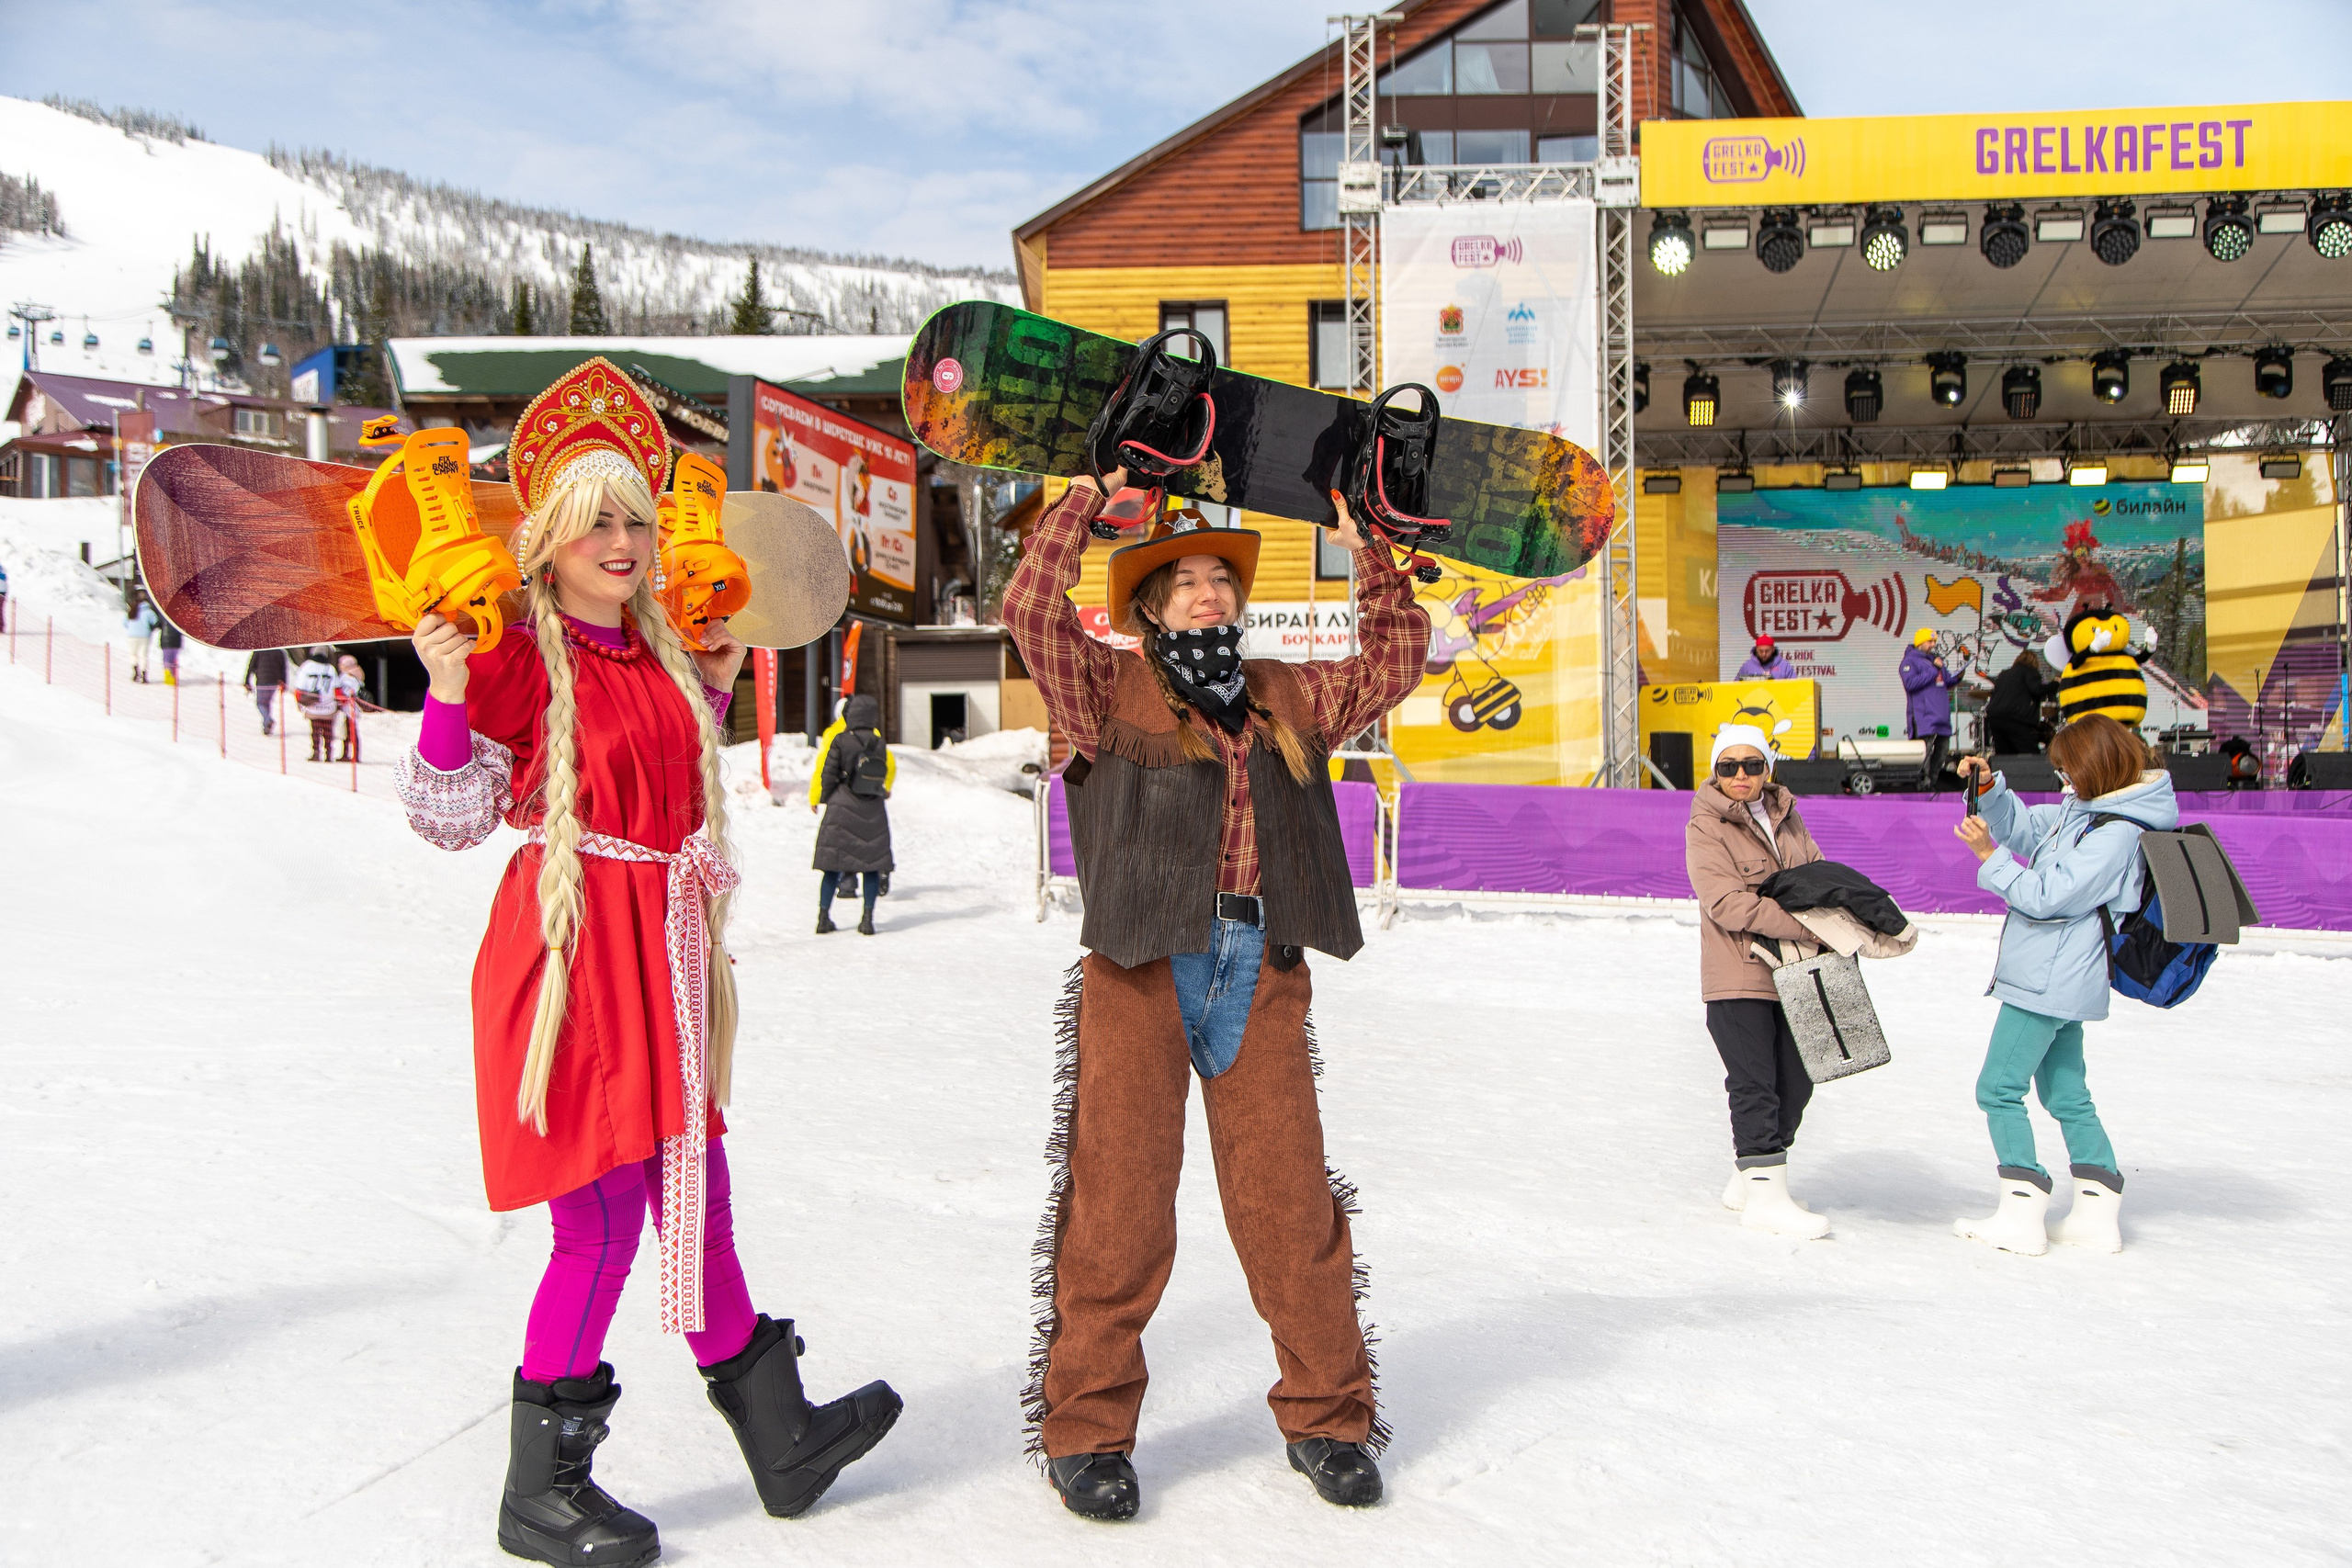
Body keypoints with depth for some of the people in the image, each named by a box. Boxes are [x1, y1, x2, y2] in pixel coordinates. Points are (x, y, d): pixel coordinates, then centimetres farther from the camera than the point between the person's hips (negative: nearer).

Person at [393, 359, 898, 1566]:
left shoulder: (649, 651, 13)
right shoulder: (519, 659, -9)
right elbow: (449, 819, -12)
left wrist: (712, 692, 22)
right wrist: (445, 695, -24)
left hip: (663, 951, 8)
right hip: (571, 956, -8)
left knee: (697, 1201, 16)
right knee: (603, 1222, -3)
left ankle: (780, 1436, 29)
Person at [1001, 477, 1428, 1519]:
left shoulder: (1291, 700, 18)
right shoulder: (1110, 692, 5)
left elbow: (1395, 659, 25)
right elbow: (1031, 612, -8)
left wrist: (1367, 559, 19)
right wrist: (1084, 503, -2)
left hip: (1260, 977, 4)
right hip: (1141, 972, -3)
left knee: (1290, 1200, 6)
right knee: (1120, 1201, 0)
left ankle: (1326, 1414, 22)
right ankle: (1087, 1429, 14)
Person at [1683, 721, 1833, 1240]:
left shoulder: (1786, 816, 11)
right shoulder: (1705, 827, -10)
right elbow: (1727, 903, -19)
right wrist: (1808, 926, -23)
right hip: (1738, 974, -7)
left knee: (1795, 1082, 12)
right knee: (1754, 1085, -6)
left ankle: (1747, 1178, 25)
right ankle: (1765, 1194, 0)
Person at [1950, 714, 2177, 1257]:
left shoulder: (2116, 834, -20)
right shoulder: (2083, 811, 9)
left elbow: (2046, 895, -22)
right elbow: (2023, 826, 18)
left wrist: (1990, 855, -18)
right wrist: (1990, 789, 1)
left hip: (2047, 983, -10)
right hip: (2062, 983, 10)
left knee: (1998, 1089, -5)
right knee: (2067, 1095, 15)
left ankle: (2022, 1215, -4)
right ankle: (2097, 1213, 20)